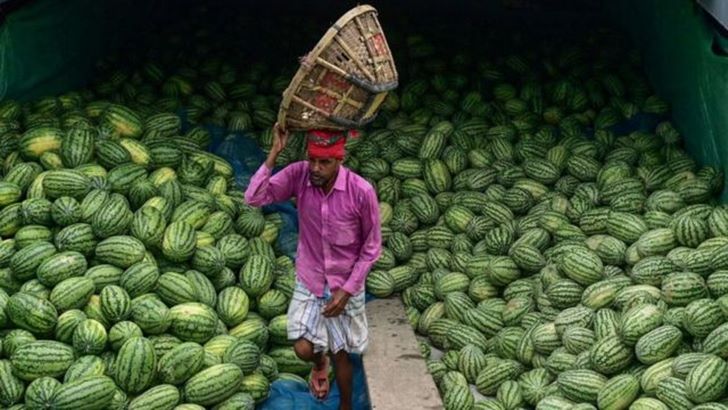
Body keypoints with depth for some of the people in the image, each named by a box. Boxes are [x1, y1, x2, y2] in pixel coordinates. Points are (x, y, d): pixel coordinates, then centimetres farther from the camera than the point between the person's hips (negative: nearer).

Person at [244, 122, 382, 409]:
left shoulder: (361, 191, -24)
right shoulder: (298, 175, -16)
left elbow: (371, 247, -12)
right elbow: (254, 198, -25)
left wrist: (347, 289, -15)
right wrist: (274, 153, -31)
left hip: (345, 284, -2)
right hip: (308, 280, 2)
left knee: (340, 354, 10)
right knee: (303, 349, -1)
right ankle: (320, 363, 37)